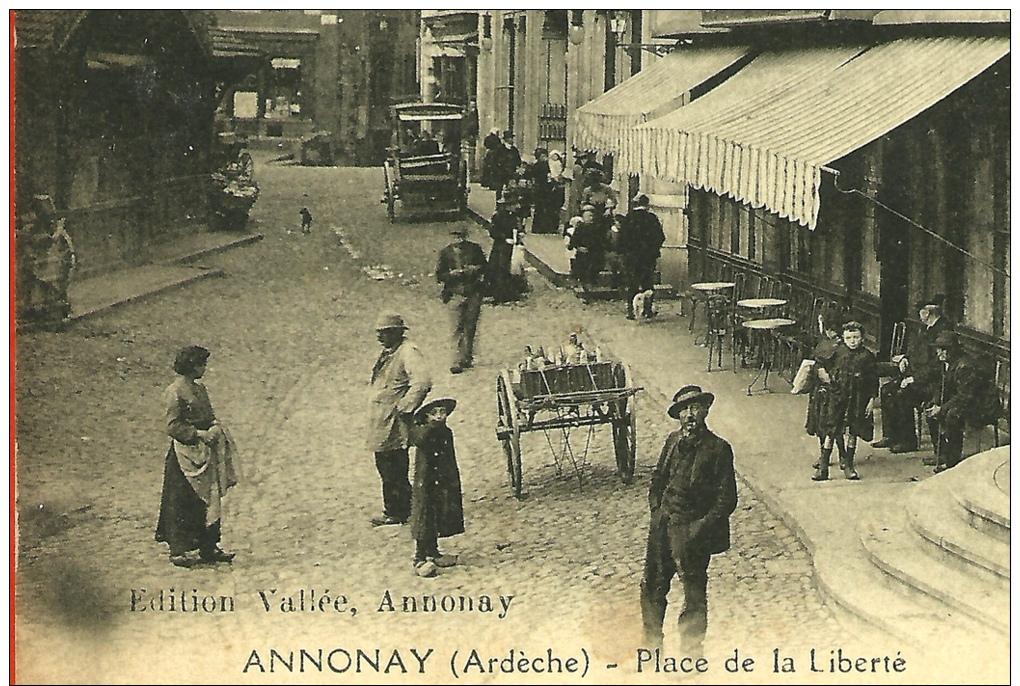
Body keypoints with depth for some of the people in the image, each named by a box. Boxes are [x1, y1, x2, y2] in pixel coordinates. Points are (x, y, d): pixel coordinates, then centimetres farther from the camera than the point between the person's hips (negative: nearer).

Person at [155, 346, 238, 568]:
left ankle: (209, 548, 17)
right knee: (183, 504, -2)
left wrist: (215, 427, 0)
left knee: (209, 501, 10)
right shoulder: (175, 392, -13)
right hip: (186, 454, -9)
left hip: (205, 452, 9)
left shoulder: (199, 388, 13)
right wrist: (199, 434, -19)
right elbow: (173, 426, -16)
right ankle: (179, 551, 4)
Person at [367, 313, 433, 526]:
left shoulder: (408, 353, -14)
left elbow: (423, 382, -26)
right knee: (386, 469, 15)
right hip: (381, 421, 10)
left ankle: (397, 513, 0)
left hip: (394, 422, -10)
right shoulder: (388, 353, 16)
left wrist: (404, 407, -22)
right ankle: (393, 510, 23)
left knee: (394, 471, -6)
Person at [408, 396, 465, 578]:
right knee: (423, 521, -4)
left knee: (438, 521, 14)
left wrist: (454, 482, 14)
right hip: (424, 483, -6)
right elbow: (420, 440, -35)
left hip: (443, 483, 6)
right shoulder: (420, 431, -10)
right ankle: (420, 559, 1)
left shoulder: (447, 433, 7)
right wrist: (432, 426, -34)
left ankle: (433, 554, 28)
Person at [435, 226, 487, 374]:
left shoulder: (475, 249, 6)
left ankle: (467, 358, 17)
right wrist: (452, 274, -15)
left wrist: (475, 269, -7)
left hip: (473, 293, 2)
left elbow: (484, 266, 14)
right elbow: (439, 275, 3)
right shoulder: (446, 253, 2)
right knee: (458, 327, -10)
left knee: (471, 326, 6)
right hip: (456, 293, -2)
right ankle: (458, 361, -13)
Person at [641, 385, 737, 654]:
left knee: (694, 593, 5)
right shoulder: (672, 441, 7)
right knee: (652, 587, 11)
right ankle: (652, 644, 29)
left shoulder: (718, 448, -8)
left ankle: (693, 651, 19)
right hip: (662, 527, 5)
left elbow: (727, 499, -9)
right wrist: (656, 510, 5)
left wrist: (700, 527, -14)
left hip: (693, 532, -5)